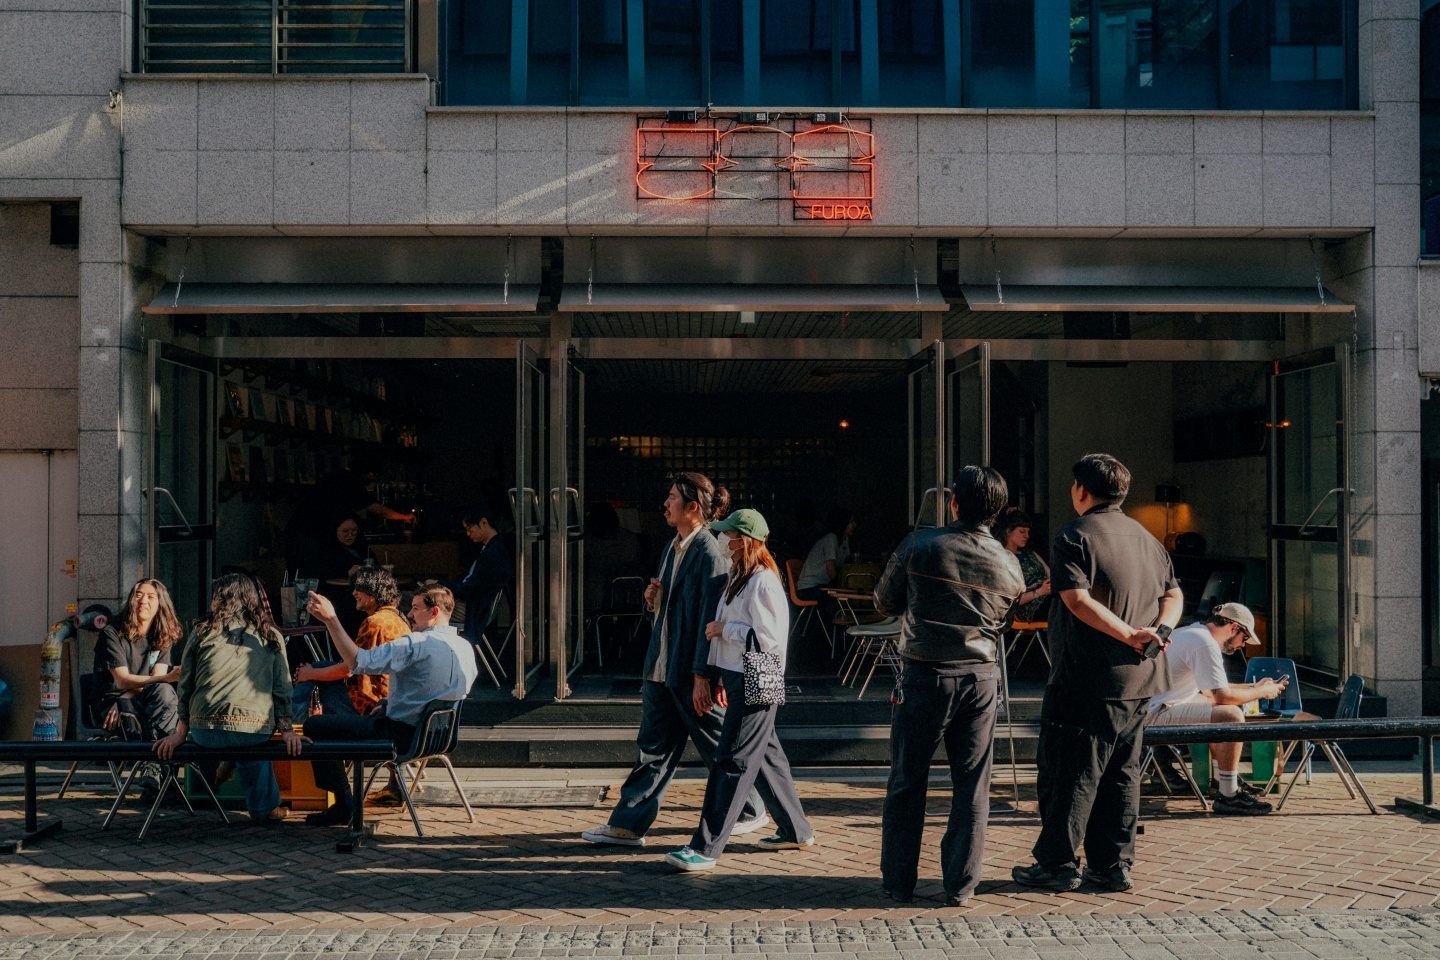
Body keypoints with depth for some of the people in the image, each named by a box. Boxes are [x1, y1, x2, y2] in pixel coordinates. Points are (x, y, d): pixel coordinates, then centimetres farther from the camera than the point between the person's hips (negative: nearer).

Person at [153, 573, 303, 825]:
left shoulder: (202, 632, 7)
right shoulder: (271, 637, 8)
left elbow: (186, 686, 9)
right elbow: (282, 688, 7)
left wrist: (180, 732, 13)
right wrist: (286, 730, 10)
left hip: (205, 732, 0)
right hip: (256, 732, 0)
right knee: (252, 745, 34)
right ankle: (264, 807, 36)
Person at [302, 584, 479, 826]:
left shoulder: (416, 645, -24)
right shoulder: (465, 648, 2)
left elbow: (356, 661, -25)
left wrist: (330, 619, -21)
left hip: (403, 734, -9)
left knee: (314, 726, 1)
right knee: (381, 706, 39)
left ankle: (344, 804, 2)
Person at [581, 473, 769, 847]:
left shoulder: (709, 554, -16)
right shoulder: (674, 548, 12)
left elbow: (711, 620, -19)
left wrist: (702, 677, -20)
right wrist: (654, 599, 0)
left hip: (691, 672, -8)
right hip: (662, 665, 8)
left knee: (719, 749, 7)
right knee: (654, 748, 9)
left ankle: (751, 811, 25)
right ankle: (628, 824, 11)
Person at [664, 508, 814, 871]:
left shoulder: (764, 584, -16)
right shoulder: (739, 578, 14)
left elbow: (768, 638, -22)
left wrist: (724, 629, -13)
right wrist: (718, 678, 18)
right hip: (738, 680, 10)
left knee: (732, 763, -9)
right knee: (766, 756, 17)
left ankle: (706, 848, -8)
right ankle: (796, 831, 29)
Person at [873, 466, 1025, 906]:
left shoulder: (920, 546, -7)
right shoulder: (1008, 565, 2)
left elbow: (885, 602, 4)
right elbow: (1006, 621, 13)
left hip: (925, 676, -2)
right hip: (981, 678, 2)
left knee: (906, 783, 8)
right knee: (971, 787, 9)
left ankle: (899, 882, 14)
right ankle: (960, 885, 11)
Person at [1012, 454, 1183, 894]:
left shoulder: (1075, 536, -9)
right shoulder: (1146, 538, 15)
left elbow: (1078, 599, -21)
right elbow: (1173, 593, 14)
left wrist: (1130, 635, -20)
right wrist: (1159, 630, -3)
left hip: (1087, 680, -7)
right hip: (1139, 679, 7)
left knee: (1067, 771, 1)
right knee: (1121, 773, 13)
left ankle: (1058, 863, 6)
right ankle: (1114, 865, 16)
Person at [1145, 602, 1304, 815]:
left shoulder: (1193, 633, 17)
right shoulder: (1205, 644, -16)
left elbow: (1212, 689, 26)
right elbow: (1223, 695, -18)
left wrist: (1254, 686, 24)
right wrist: (1261, 692, -3)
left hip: (1149, 707, 11)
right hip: (1155, 714, -11)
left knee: (1221, 710, 27)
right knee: (1232, 716, -19)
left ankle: (1221, 780, 31)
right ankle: (1228, 796, -12)